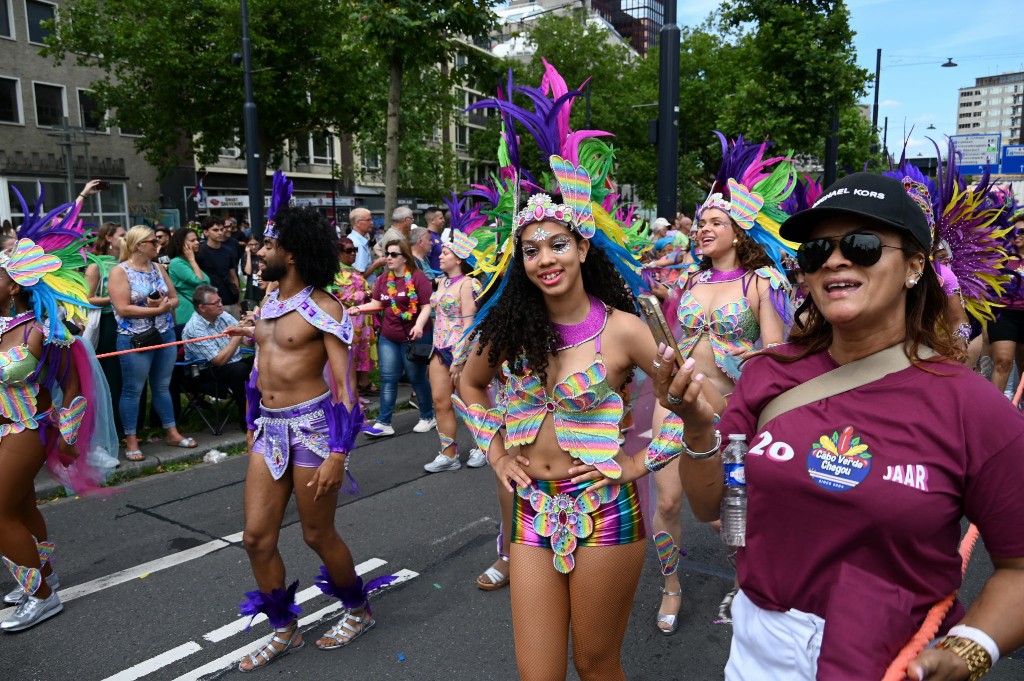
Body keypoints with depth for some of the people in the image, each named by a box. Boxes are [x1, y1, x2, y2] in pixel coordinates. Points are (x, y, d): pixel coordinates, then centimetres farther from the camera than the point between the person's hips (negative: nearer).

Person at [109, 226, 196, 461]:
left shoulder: (158, 268, 9)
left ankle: (172, 433, 23)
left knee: (163, 386, 15)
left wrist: (166, 304, -12)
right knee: (133, 390, 3)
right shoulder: (120, 271, -9)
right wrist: (157, 309, -17)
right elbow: (123, 309, -18)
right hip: (135, 339, -6)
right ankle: (131, 441, 12)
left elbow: (175, 298, 11)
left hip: (165, 335, 6)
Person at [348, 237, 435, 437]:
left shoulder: (418, 277, -11)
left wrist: (419, 325, -29)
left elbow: (427, 306, -15)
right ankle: (383, 423, 6)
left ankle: (428, 417, 24)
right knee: (388, 379, 4)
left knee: (417, 378, 6)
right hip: (388, 338, 6)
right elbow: (377, 303, 10)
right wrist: (359, 308, -7)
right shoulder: (383, 279, 8)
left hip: (413, 338, -6)